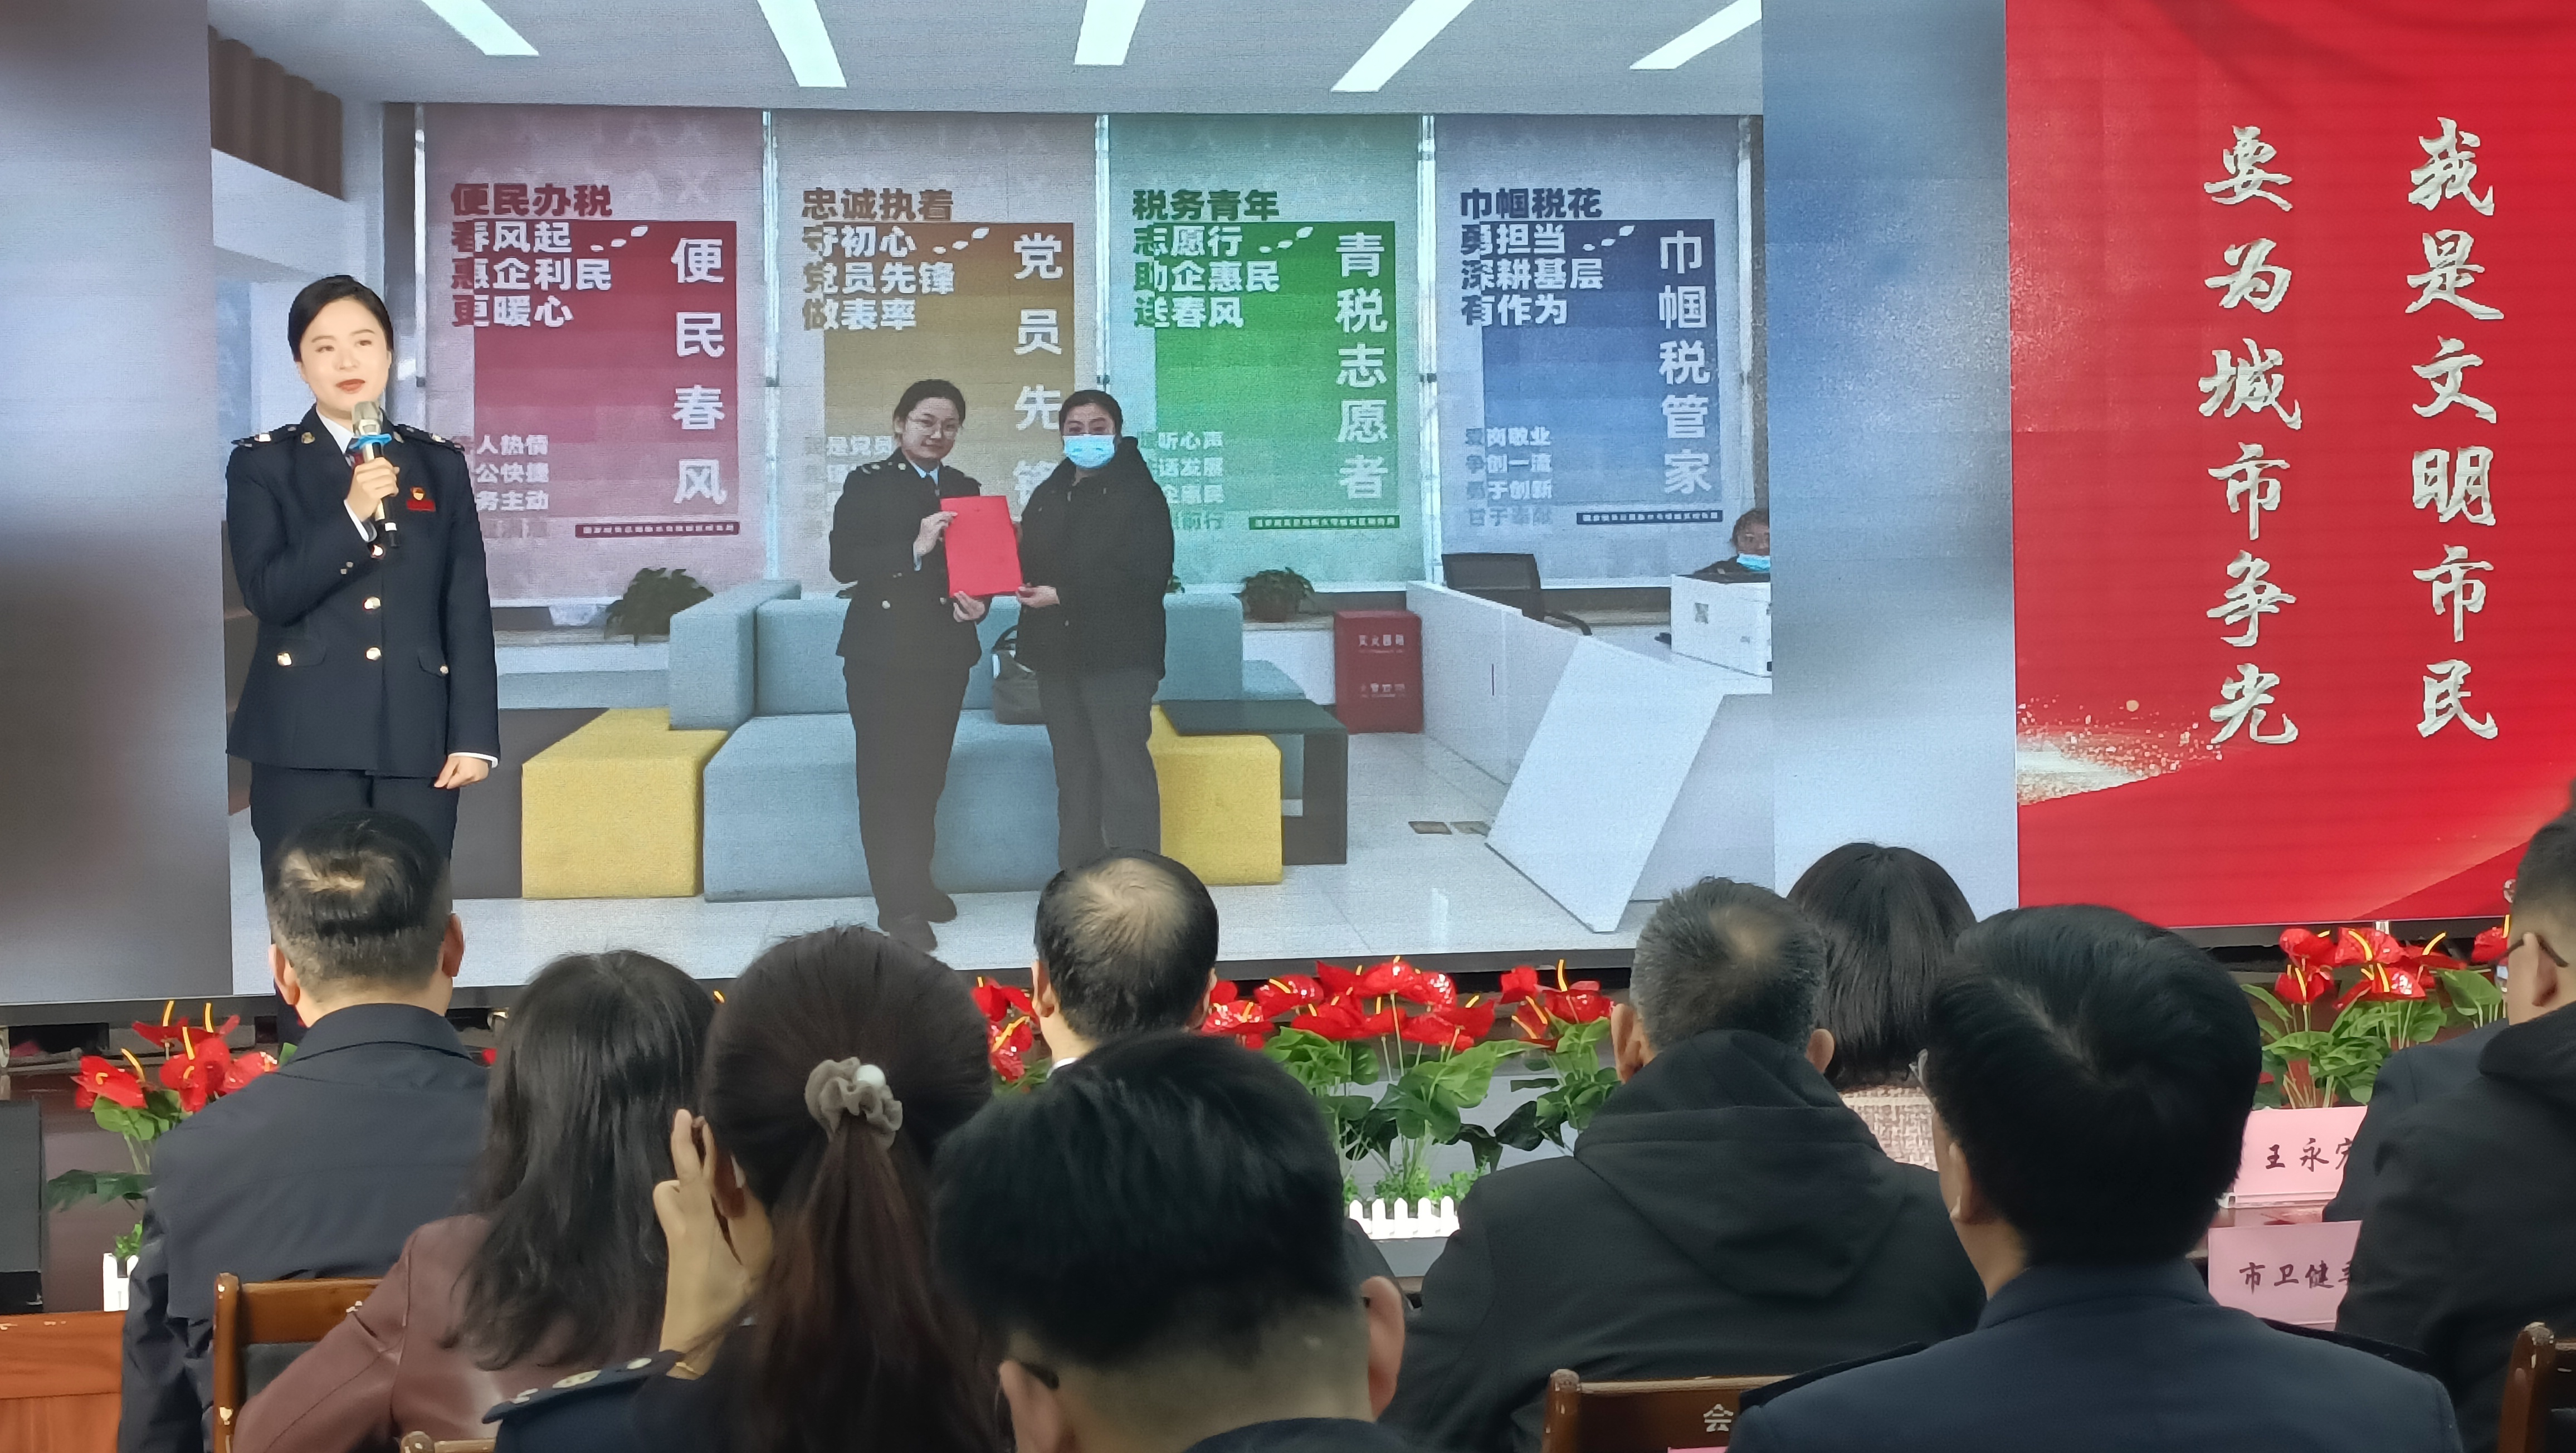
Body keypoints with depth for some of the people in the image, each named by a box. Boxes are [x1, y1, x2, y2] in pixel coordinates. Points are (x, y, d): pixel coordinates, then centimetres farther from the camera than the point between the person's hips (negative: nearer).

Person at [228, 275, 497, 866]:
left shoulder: (438, 463, 11)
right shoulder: (262, 464, 6)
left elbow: (469, 610, 7)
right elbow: (266, 595, -7)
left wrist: (474, 734, 0)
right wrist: (352, 516, -18)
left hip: (416, 737, 2)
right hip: (305, 739, -1)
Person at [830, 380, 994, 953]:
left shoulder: (966, 489, 11)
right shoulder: (867, 483, -4)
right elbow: (843, 562, -13)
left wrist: (977, 603, -10)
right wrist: (914, 549, -23)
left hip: (944, 652, 5)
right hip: (881, 651, -4)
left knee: (928, 774, 10)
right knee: (886, 775, -4)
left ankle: (916, 880, 24)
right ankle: (897, 902, -2)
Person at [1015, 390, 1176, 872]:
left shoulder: (1139, 494, -5)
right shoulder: (1047, 496, 15)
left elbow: (1147, 577, -16)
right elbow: (1030, 565, 18)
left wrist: (1064, 596, -18)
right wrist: (1025, 586, -8)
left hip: (1117, 654, -7)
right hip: (1058, 654, 7)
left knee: (1125, 771, -8)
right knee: (1073, 773, 11)